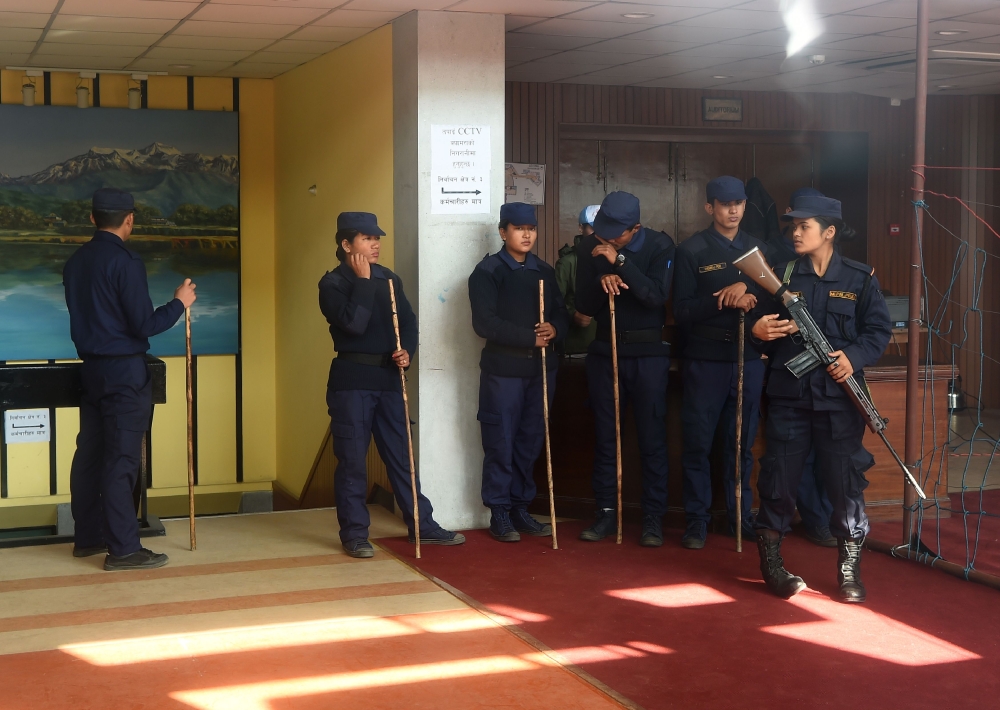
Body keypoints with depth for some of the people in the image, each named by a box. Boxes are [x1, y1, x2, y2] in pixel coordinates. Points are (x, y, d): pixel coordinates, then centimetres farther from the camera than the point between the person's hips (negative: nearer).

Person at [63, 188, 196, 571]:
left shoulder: (75, 261, 7)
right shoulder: (125, 260, -15)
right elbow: (144, 325, -16)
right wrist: (179, 303, -3)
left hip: (92, 367, 8)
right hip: (125, 370, -8)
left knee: (90, 453, 13)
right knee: (121, 459, -5)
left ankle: (87, 536, 23)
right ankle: (123, 549, -2)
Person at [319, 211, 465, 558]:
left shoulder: (389, 279, 12)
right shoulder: (332, 283, -5)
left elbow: (408, 320, 13)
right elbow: (353, 324, -20)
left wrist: (407, 350, -6)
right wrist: (363, 281, -14)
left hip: (388, 377, 5)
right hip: (351, 380, -5)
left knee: (401, 454, 10)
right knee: (352, 458, -1)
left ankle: (423, 526, 16)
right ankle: (354, 533, 8)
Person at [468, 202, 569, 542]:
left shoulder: (545, 272, 13)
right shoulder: (488, 271, -4)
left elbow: (562, 314, 13)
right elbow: (485, 323, -14)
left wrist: (554, 329, -10)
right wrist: (530, 338, -16)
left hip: (541, 368, 5)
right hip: (503, 369, -5)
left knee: (530, 443, 9)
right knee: (501, 444, 0)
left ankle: (520, 509, 20)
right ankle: (499, 514, 9)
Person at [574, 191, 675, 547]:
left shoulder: (659, 246, -9)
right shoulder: (589, 247, -2)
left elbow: (657, 296, -22)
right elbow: (585, 306, 0)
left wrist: (619, 261, -28)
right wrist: (601, 282, -21)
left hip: (648, 353, -2)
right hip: (604, 351, 3)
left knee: (652, 437, 0)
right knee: (604, 436, 7)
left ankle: (653, 517, 7)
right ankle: (607, 512, 16)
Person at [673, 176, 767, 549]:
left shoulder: (757, 248, 11)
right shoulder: (691, 250, -1)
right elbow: (682, 310, -7)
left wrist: (746, 289, -12)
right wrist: (724, 300, -20)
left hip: (748, 358, 3)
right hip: (705, 359, -3)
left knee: (742, 441, 9)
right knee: (698, 442, 1)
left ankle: (740, 514, 20)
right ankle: (697, 519, 9)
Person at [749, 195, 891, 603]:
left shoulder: (859, 278, 3)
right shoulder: (782, 275, 9)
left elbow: (879, 331, 1)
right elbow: (768, 332, 12)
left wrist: (854, 356, -16)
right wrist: (759, 332, -12)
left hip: (839, 397, -1)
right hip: (789, 394, 2)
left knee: (845, 481, 3)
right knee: (778, 478, 3)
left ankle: (849, 569, 16)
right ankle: (771, 563, 17)